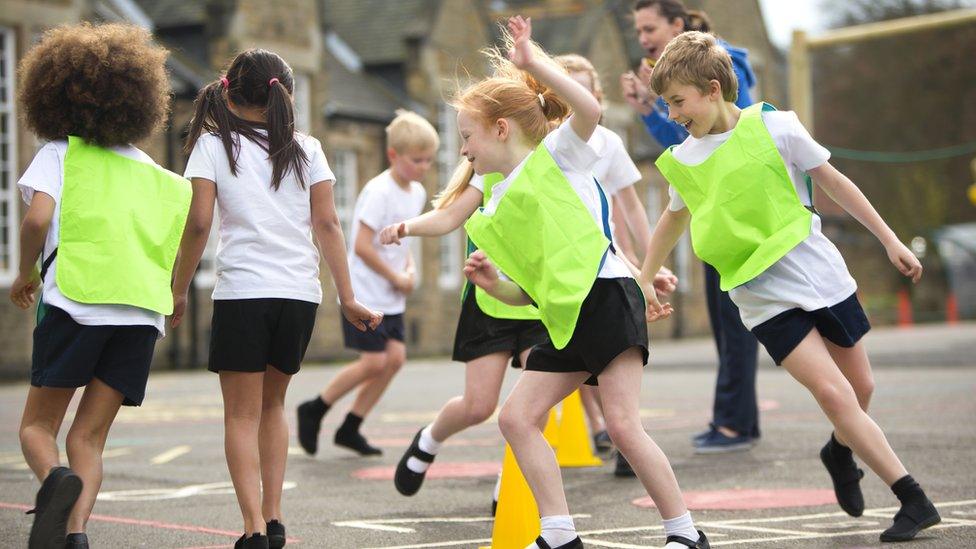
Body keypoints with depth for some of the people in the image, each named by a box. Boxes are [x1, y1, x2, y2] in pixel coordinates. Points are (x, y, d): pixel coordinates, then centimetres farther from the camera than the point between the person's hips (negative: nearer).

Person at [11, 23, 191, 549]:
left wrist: (25, 274, 5)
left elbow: (38, 218, -10)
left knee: (37, 426, 8)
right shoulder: (149, 170, 19)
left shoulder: (60, 153, 6)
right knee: (88, 438, 7)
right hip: (144, 308, 4)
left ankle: (56, 480, -24)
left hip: (75, 302, -4)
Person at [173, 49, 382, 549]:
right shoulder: (306, 149, 10)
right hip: (301, 293, 3)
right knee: (272, 404, 20)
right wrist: (348, 299, 8)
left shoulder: (212, 146, 3)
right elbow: (327, 224, 6)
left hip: (242, 291, -3)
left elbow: (199, 223, -6)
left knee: (242, 415, 3)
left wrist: (178, 291, 2)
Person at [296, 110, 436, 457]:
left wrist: (410, 269, 4)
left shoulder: (417, 192, 9)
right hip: (365, 295, -8)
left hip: (391, 298, 8)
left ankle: (350, 428, 9)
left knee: (395, 357, 0)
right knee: (374, 361, -10)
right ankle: (313, 410, 8)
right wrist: (397, 278, -14)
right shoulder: (379, 192, -18)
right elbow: (362, 247, -22)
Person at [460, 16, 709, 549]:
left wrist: (533, 61, -16)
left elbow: (590, 108, -20)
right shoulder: (493, 212, 20)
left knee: (622, 425, -14)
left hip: (606, 299, -8)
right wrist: (493, 283, 3)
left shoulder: (556, 156, 1)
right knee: (517, 416, -1)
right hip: (563, 321, 8)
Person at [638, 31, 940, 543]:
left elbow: (834, 182, 2)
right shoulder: (680, 161, 1)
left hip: (821, 274, 0)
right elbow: (674, 218, 21)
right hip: (763, 298, 0)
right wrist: (643, 282, 26)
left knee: (861, 389, 9)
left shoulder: (774, 126, -8)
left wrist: (889, 240, 3)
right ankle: (914, 500, -11)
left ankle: (840, 451, 43)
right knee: (832, 392, -16)